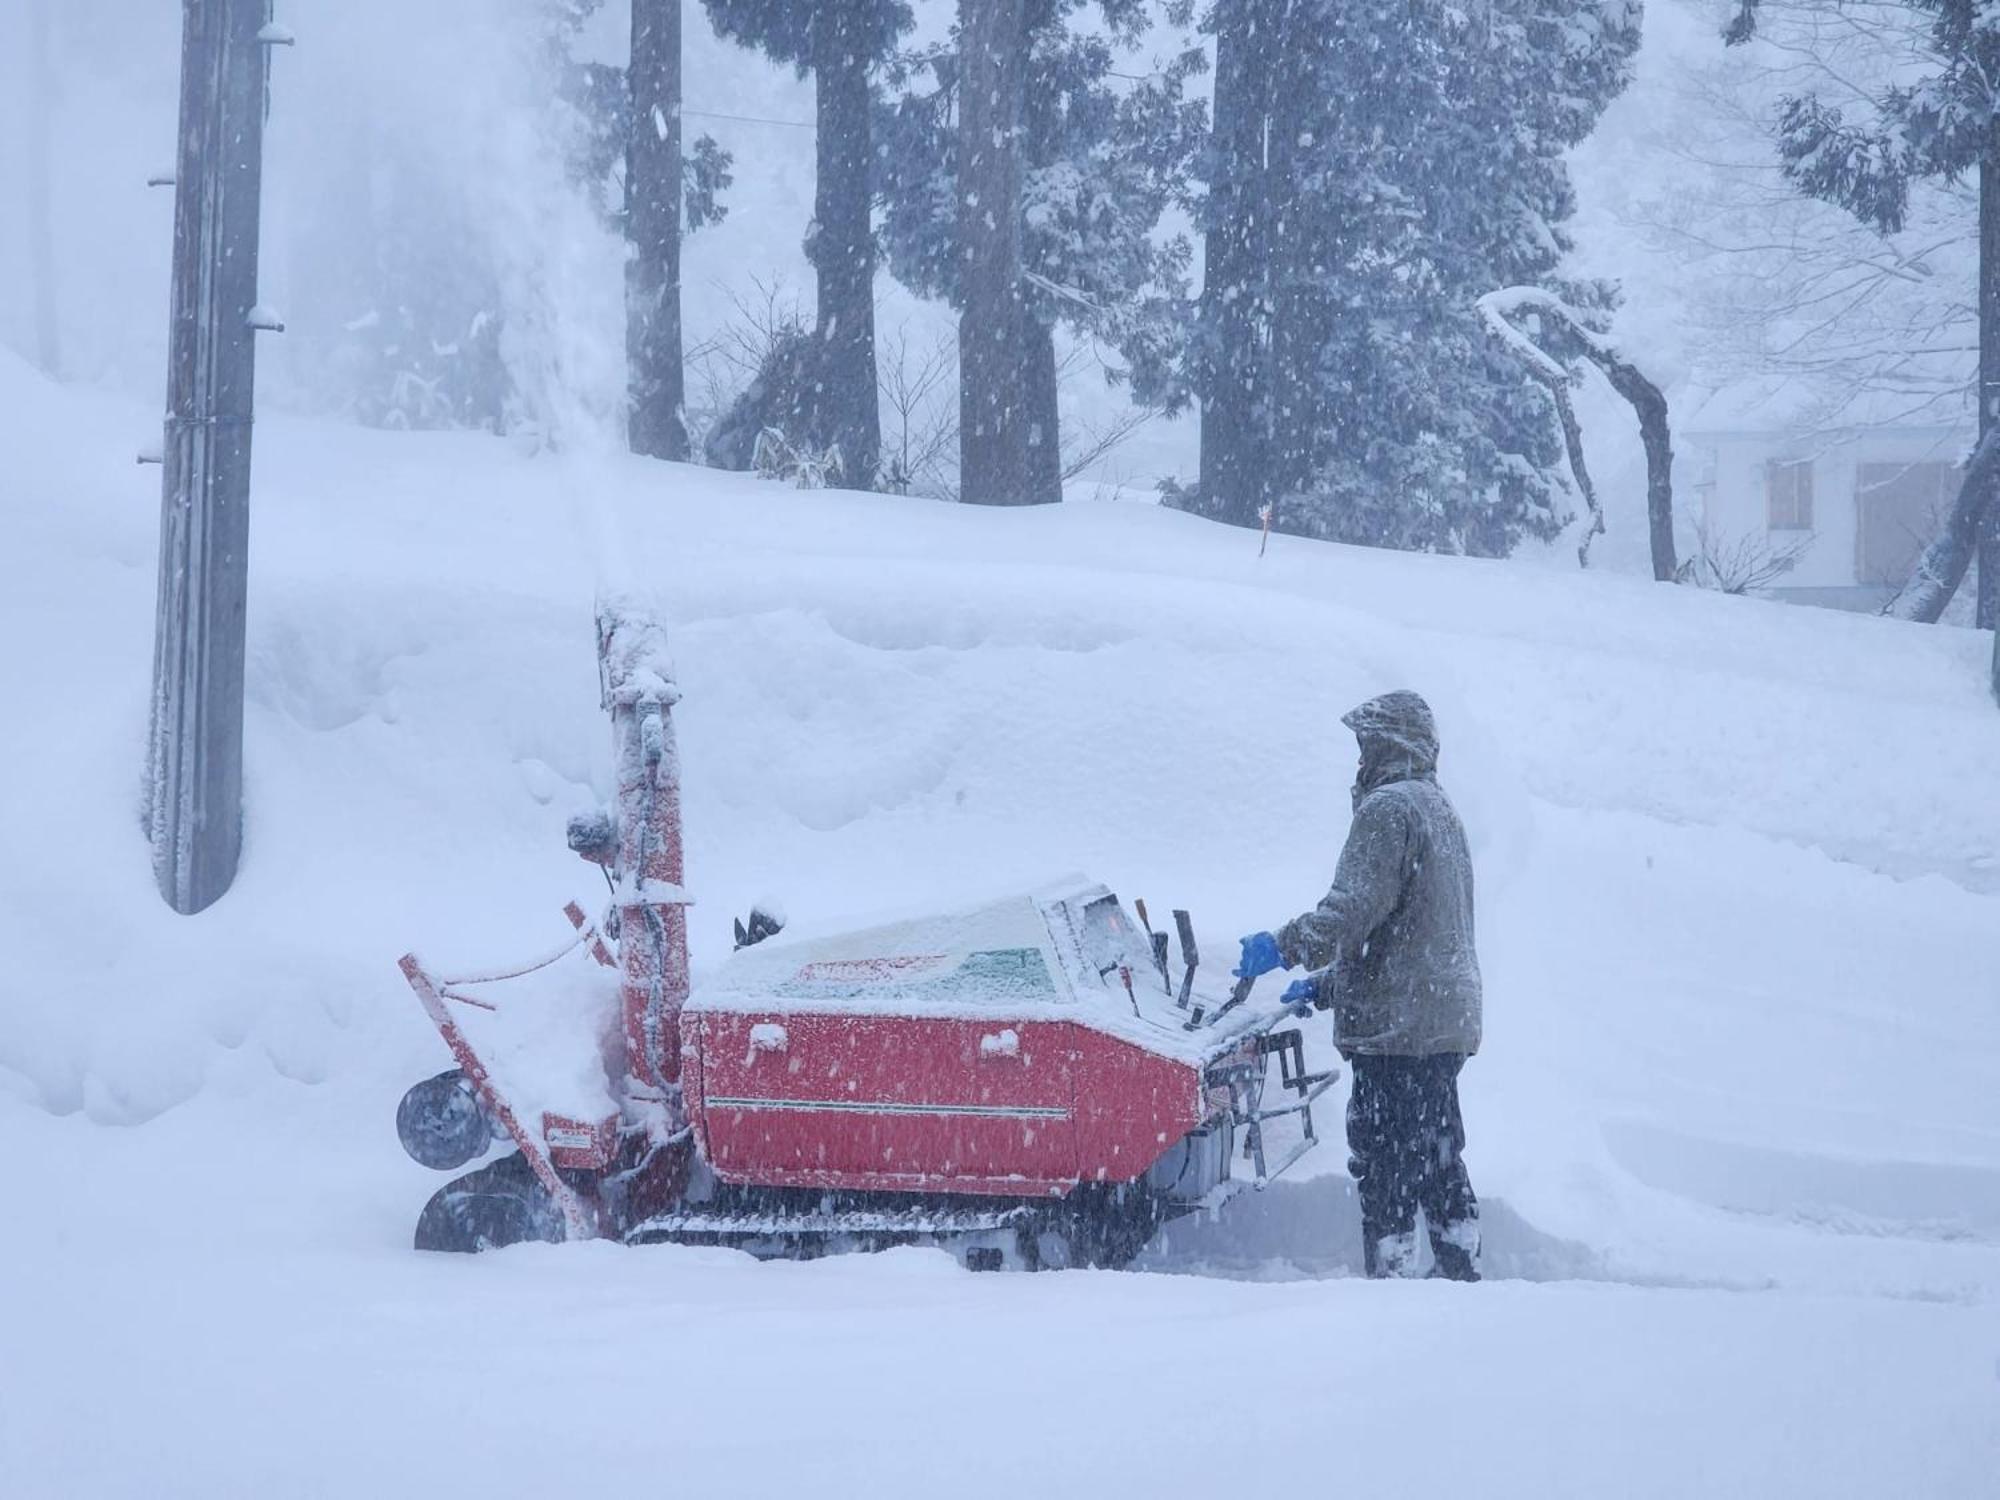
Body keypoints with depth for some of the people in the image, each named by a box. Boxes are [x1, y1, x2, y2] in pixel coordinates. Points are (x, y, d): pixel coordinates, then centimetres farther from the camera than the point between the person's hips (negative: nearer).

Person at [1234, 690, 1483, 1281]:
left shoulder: (1388, 808, -10)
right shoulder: (1440, 810, 22)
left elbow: (1355, 907, -23)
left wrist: (1285, 946, -21)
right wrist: (1328, 984, 29)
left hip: (1395, 1029, -10)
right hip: (1447, 1026, 10)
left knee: (1383, 1165, -9)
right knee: (1439, 1158, 16)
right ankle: (1461, 1274, 19)